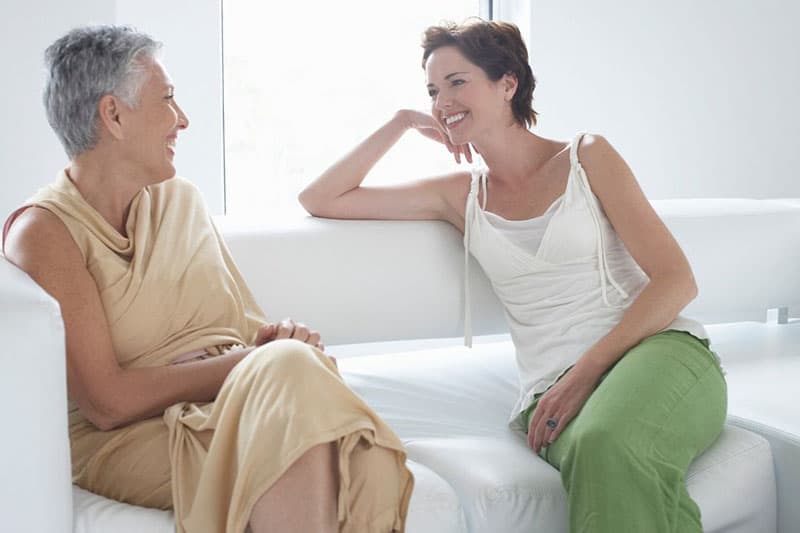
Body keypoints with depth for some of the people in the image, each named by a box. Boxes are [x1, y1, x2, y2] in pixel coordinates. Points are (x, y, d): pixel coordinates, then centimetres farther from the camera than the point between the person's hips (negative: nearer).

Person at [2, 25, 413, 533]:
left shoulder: (182, 198, 17)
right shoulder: (43, 230, -4)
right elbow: (106, 402, -13)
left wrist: (278, 336, -8)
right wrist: (268, 361, -15)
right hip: (129, 439, -5)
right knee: (290, 371, -34)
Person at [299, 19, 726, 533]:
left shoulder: (587, 157, 8)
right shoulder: (461, 195, 18)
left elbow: (675, 279, -1)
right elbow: (319, 199, 18)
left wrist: (588, 369, -13)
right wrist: (401, 123, 13)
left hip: (659, 347, -1)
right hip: (552, 386, 1)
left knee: (607, 443, -38)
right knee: (594, 454, -37)